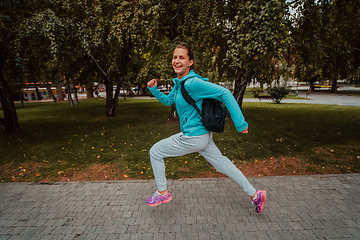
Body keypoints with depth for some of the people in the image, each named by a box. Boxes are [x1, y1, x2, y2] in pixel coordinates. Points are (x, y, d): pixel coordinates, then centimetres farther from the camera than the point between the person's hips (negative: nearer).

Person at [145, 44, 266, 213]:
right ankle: (255, 194, 31)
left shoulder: (192, 83, -22)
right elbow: (168, 101, 23)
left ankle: (162, 193, 25)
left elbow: (225, 94, -24)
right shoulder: (179, 82, 8)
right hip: (203, 134, 9)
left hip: (193, 138, -9)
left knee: (155, 152, 6)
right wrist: (154, 90, 7)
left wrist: (240, 123, -24)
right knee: (222, 163, 18)